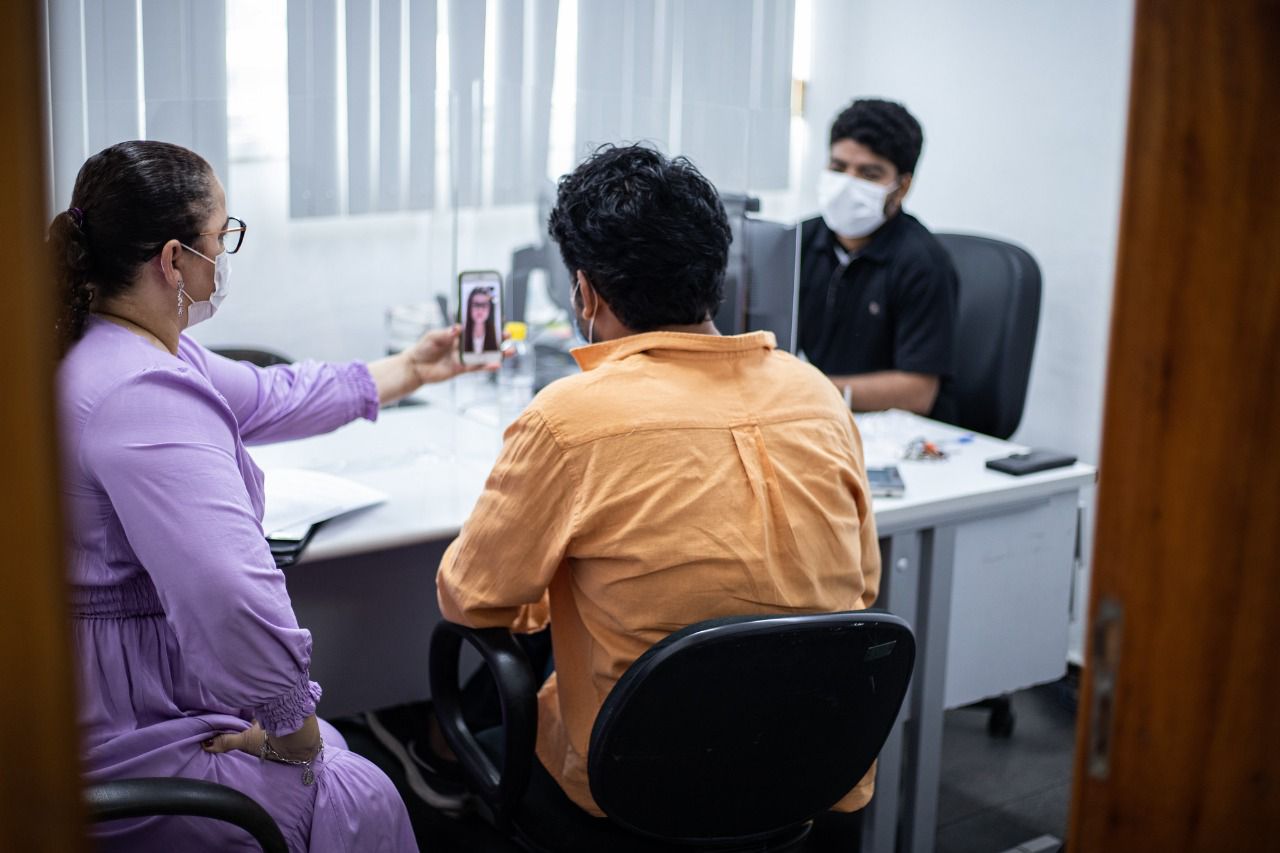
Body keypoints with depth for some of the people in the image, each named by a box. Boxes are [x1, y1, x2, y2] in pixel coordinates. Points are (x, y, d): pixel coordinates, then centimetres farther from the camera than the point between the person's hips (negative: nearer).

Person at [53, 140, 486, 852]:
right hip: (113, 745, -10)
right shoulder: (142, 395, -30)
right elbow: (237, 597, -38)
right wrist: (295, 732, -22)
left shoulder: (131, 351, 4)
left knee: (323, 744, 21)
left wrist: (411, 370, 30)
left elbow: (271, 397, 19)